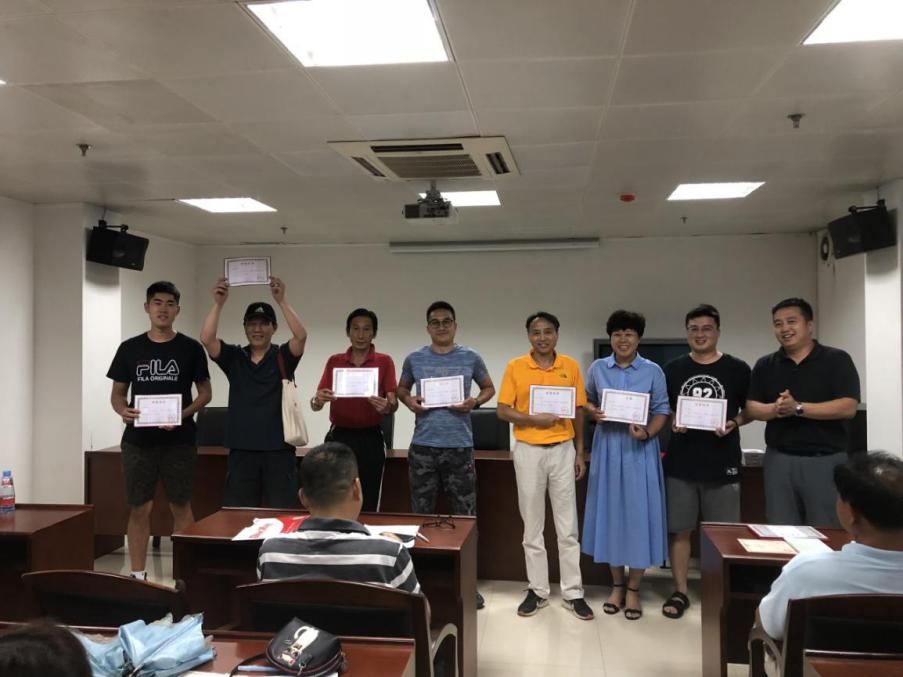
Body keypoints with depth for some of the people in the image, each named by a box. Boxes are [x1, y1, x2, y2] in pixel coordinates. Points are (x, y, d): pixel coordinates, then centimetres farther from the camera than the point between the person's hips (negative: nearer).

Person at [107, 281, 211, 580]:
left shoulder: (190, 348, 2)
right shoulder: (130, 348, 6)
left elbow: (205, 392, 4)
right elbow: (117, 393, 10)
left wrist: (183, 414, -14)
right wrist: (123, 410, -13)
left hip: (179, 441, -1)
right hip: (138, 441, 2)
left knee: (181, 507, 4)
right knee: (139, 509, 6)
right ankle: (138, 576, 16)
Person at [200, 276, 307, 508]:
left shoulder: (283, 357, 1)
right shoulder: (234, 358, 6)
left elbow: (301, 335, -18)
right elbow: (206, 339, -9)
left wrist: (281, 300, -24)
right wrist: (219, 302, -18)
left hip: (278, 449, -2)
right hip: (241, 449, 2)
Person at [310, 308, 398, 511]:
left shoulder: (384, 362, 0)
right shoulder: (334, 361, 5)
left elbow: (393, 402, -7)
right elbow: (315, 403, 1)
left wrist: (387, 406, -31)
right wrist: (318, 400, -24)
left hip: (370, 439, -1)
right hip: (338, 436, 2)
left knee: (369, 503, 3)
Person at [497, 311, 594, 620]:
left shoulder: (571, 366, 2)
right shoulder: (515, 367, -2)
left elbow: (578, 411, 7)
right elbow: (503, 411, -4)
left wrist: (580, 452, 6)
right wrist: (535, 419, -19)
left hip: (563, 450, 1)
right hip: (528, 451, -1)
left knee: (568, 526, 6)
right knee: (532, 526, 8)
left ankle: (573, 592, 16)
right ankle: (538, 590, 20)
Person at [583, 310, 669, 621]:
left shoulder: (653, 371, 0)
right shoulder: (597, 369, 5)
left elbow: (662, 410, -1)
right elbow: (587, 400, 12)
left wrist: (647, 433, -19)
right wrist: (593, 412, -10)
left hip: (639, 449, -2)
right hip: (607, 447, 2)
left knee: (638, 514, 1)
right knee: (610, 513, 8)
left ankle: (633, 589, 15)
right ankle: (617, 584, 22)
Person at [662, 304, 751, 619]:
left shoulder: (737, 369, 0)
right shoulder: (673, 369, 5)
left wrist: (733, 423, -13)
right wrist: (672, 422, -7)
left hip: (722, 464, -1)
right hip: (681, 463, 2)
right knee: (680, 530, 7)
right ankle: (680, 592, 19)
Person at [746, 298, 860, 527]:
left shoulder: (836, 360, -2)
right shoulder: (765, 365, 9)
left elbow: (848, 407, -13)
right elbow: (752, 408, 3)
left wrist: (798, 408, -20)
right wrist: (775, 409, -19)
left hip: (826, 460, -3)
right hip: (779, 459, 3)